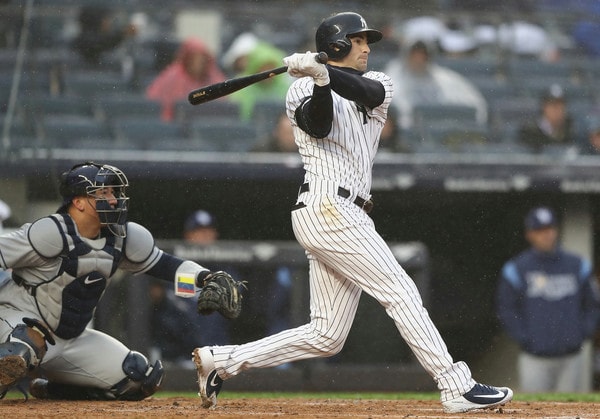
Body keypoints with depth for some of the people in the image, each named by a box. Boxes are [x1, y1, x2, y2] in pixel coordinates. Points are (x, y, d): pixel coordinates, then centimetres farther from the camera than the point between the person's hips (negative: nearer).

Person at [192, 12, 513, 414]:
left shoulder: (378, 85, 19)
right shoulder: (303, 90, 6)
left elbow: (365, 91, -6)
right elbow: (319, 126, -14)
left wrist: (324, 72, -23)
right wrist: (318, 80, -28)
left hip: (344, 215, 7)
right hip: (327, 207, -7)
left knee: (326, 336, 5)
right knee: (401, 292, -12)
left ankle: (221, 360, 10)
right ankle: (457, 388, -13)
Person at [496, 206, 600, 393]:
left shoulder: (578, 266, 7)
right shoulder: (515, 270, -2)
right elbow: (506, 310, 0)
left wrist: (582, 334, 0)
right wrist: (524, 339, -8)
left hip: (571, 357, 3)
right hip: (535, 360, -3)